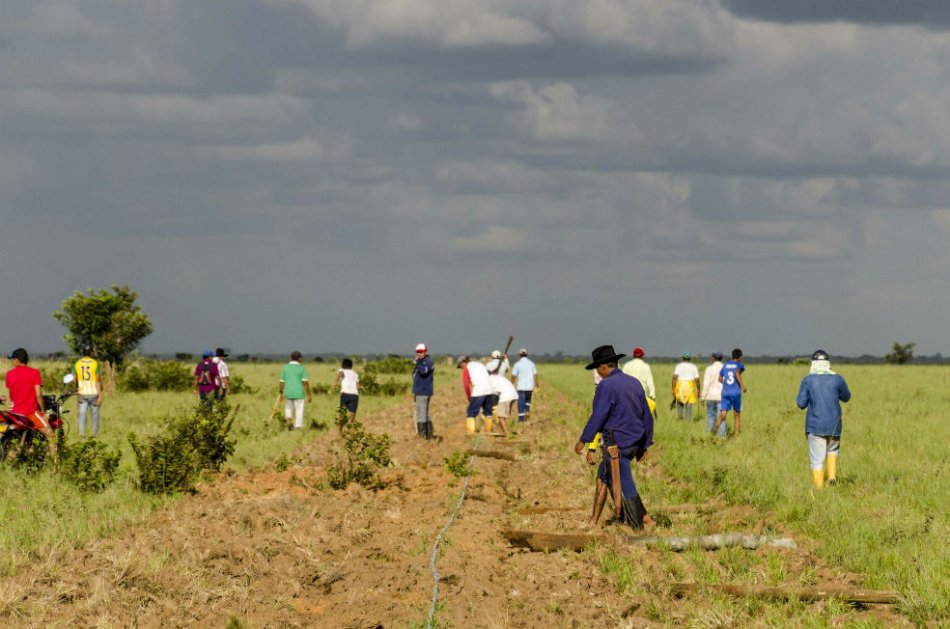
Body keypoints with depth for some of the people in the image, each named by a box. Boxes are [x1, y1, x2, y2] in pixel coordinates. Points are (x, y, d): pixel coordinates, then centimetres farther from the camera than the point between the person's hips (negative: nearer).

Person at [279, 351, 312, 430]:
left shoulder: (285, 368, 3)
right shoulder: (302, 368, -4)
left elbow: (282, 382, 3)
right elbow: (305, 382, -9)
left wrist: (280, 393, 14)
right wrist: (308, 394, -5)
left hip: (288, 393, 2)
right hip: (299, 393, -2)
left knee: (288, 408, 20)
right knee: (299, 411, 5)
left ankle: (288, 419, -6)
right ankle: (297, 427, 2)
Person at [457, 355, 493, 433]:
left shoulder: (466, 368, 5)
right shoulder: (480, 364, 24)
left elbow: (466, 385, -2)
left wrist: (469, 397, 12)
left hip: (478, 392, -6)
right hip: (489, 390, 6)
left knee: (471, 413, -1)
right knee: (488, 412, 18)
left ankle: (471, 433, -11)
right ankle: (488, 431, 23)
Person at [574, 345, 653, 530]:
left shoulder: (606, 386, -13)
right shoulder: (634, 383, 11)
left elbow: (598, 416, -16)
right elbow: (647, 416, 13)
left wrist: (583, 440, -8)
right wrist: (644, 445, 19)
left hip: (616, 444, -8)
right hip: (634, 442, 8)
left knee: (623, 484, -1)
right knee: (603, 476, 18)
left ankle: (638, 525, 0)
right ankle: (593, 521, 19)